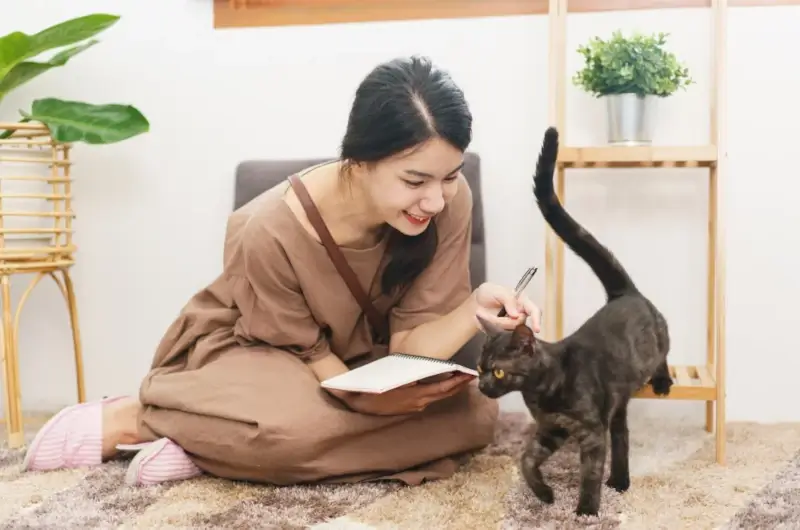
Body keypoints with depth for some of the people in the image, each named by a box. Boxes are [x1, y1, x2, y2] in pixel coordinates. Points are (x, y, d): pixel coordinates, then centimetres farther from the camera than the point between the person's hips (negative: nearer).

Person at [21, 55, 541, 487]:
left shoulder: (449, 204, -23)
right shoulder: (273, 231, -31)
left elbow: (408, 344, -19)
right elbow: (305, 353, -17)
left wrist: (476, 308, -38)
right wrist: (367, 398, -36)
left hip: (361, 356, 5)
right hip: (249, 351, -5)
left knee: (473, 412, -22)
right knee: (295, 424, -39)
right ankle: (133, 419, -9)